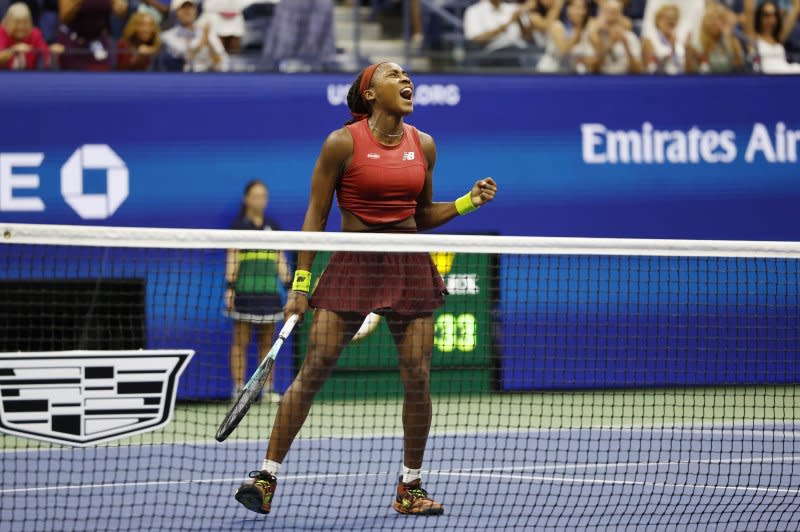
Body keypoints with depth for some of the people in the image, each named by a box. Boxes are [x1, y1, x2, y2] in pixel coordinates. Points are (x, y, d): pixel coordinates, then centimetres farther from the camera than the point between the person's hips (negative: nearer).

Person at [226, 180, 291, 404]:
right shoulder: (239, 226, 2)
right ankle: (239, 388, -3)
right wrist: (230, 287, -10)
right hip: (245, 290, -4)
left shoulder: (272, 226, 13)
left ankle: (267, 388, 9)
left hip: (269, 290, 4)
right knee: (241, 341, -3)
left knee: (267, 342, 5)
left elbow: (280, 259, 15)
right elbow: (232, 258, -2)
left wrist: (289, 283, 9)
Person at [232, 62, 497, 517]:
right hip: (353, 263, -4)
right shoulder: (343, 143, -6)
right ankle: (267, 479, -2)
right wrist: (300, 285, -7)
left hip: (410, 266, 4)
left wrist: (468, 202, 1)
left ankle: (411, 487, 14)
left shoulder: (423, 145, 7)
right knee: (313, 371, -8)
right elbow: (316, 216, -3)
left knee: (418, 378, -1)